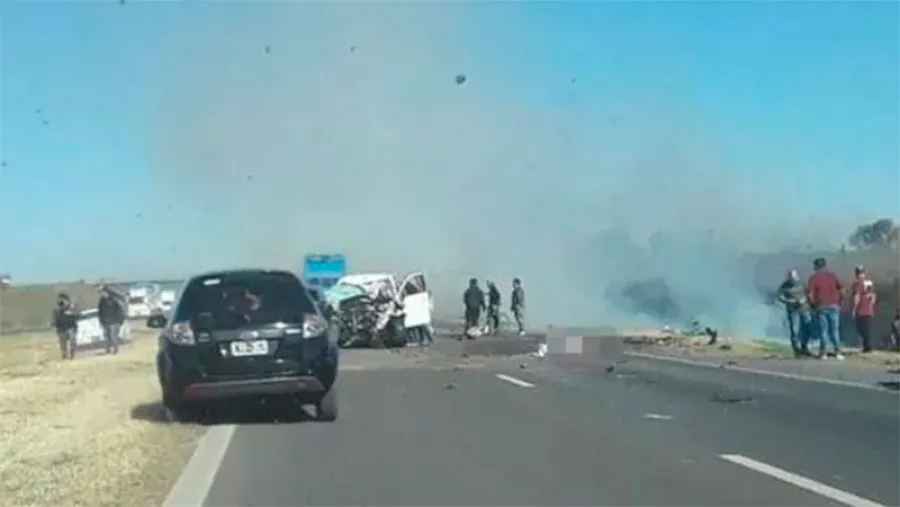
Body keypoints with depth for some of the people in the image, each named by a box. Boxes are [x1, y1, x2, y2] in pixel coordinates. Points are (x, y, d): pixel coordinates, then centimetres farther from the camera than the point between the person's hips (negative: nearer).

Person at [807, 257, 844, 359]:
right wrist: (840, 302, 11)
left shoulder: (813, 277, -4)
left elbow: (810, 294, -11)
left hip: (820, 307, -2)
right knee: (835, 329, 7)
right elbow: (841, 289, 2)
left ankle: (823, 353, 2)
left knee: (823, 330, 3)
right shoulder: (832, 275, 4)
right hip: (833, 306, 2)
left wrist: (813, 305, 2)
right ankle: (837, 352, 4)